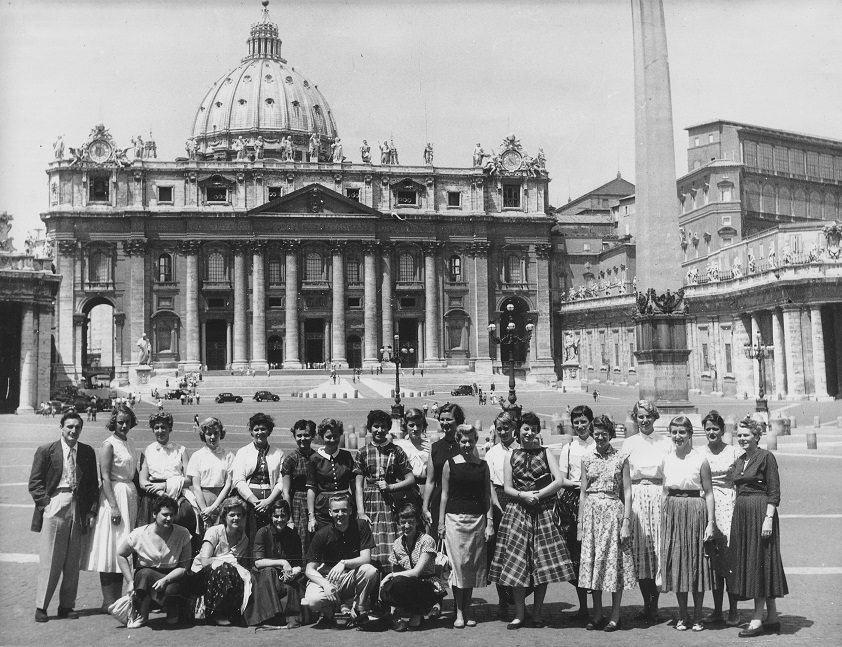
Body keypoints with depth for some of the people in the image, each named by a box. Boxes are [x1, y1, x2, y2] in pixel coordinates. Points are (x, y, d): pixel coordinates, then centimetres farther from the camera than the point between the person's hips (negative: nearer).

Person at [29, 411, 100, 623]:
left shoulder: (87, 452, 10)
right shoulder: (46, 451, 1)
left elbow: (93, 484, 11)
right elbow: (35, 482, 0)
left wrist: (92, 510, 4)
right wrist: (46, 503, -11)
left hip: (78, 510, 3)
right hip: (54, 508, -3)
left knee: (73, 561, 7)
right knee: (49, 560, -1)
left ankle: (67, 605, 17)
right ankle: (41, 606, 9)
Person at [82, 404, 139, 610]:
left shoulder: (129, 443, 13)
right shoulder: (108, 444, -9)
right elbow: (105, 477, -15)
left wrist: (137, 500, 14)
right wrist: (113, 506, -21)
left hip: (130, 495, 8)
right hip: (114, 495, -8)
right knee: (111, 548, -4)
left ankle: (118, 599, 17)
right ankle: (108, 601, 1)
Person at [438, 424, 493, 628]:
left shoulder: (483, 465, 7)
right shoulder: (450, 464, 2)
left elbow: (487, 496, 8)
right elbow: (444, 494, 3)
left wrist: (490, 522, 3)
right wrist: (440, 522, 0)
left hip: (478, 519, 2)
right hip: (455, 518, -2)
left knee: (474, 564, 5)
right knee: (459, 564, -6)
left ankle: (467, 610, 17)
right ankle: (459, 612, 2)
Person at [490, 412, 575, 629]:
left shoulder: (546, 454, 7)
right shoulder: (511, 457, 10)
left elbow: (559, 481, -3)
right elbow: (507, 487, 5)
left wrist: (537, 495, -11)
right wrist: (523, 495, -13)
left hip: (543, 512, 0)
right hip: (517, 512, 1)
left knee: (543, 562, -2)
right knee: (516, 562, -2)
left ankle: (537, 613, 10)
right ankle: (519, 614, 8)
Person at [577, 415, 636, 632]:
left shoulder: (621, 458, 0)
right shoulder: (587, 459, 8)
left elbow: (627, 492, -2)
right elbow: (583, 492, 9)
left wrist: (627, 521, -9)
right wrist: (580, 523, 6)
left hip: (613, 512, -3)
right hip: (591, 512, 3)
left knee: (614, 559, 0)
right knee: (591, 560, 5)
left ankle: (615, 616, 10)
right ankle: (597, 615, 16)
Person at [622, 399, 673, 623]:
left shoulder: (666, 443, 7)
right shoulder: (628, 443, 10)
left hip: (659, 495, -1)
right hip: (636, 497, 1)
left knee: (658, 548, -4)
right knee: (639, 550, 0)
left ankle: (654, 605, 5)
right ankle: (646, 604, 10)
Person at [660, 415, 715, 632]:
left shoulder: (700, 460, -5)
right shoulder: (667, 460, 8)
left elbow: (708, 492, -5)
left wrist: (710, 523, -9)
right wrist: (663, 517, 8)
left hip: (695, 511, -4)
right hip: (672, 512, 4)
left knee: (696, 562, 2)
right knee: (676, 562, 7)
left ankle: (697, 616, 15)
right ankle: (682, 615, 19)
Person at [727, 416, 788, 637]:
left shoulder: (766, 457, -8)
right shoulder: (739, 462, 15)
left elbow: (774, 492, -11)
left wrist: (768, 518, -18)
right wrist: (734, 518, 15)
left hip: (760, 511, -8)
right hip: (741, 513, 8)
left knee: (760, 562, -4)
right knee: (746, 561, 9)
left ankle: (757, 620, 1)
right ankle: (772, 618, 18)